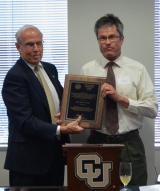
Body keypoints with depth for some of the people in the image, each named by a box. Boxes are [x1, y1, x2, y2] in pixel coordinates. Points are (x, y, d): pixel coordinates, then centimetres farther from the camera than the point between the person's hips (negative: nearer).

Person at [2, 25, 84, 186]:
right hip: (29, 158, -7)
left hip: (56, 153, 7)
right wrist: (61, 129, -29)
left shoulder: (50, 69, 9)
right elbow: (25, 121, -21)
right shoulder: (14, 77, -15)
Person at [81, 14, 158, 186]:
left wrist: (121, 99, -15)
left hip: (130, 144, -1)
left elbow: (153, 109, -5)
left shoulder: (137, 69, 1)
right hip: (97, 142, 1)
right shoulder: (87, 69, 5)